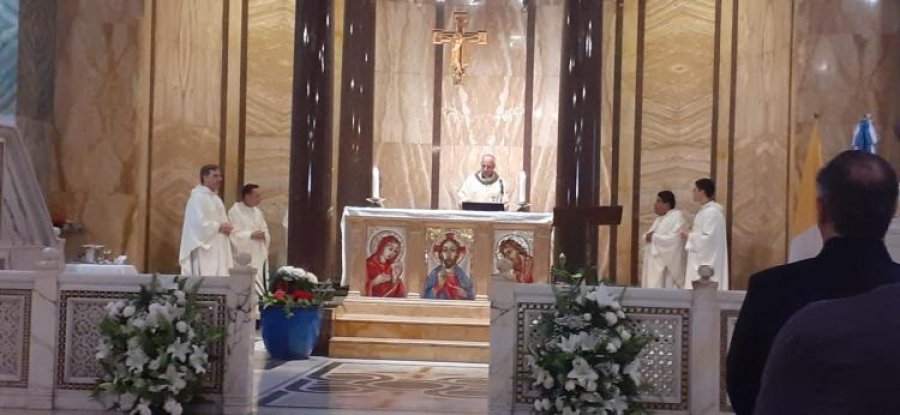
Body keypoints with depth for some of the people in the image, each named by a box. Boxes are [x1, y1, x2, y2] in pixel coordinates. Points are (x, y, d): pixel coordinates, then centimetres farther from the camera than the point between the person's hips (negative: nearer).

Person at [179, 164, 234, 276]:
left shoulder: (215, 198, 18)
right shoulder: (198, 197, -12)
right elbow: (198, 223, -21)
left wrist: (225, 227, 1)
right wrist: (219, 227, -14)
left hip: (217, 251, 10)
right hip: (205, 250, -10)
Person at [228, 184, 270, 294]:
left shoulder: (257, 211, 15)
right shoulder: (235, 211, -8)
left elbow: (265, 230, 17)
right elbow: (233, 233, -14)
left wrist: (263, 234, -6)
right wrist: (251, 234, -20)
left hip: (260, 255, 7)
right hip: (245, 257, -7)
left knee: (261, 283, 6)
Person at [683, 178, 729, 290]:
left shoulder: (712, 212, -18)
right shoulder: (705, 210, 13)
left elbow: (709, 238, -23)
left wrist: (689, 235, -12)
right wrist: (691, 233, 7)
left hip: (708, 260, -10)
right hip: (701, 258, 10)